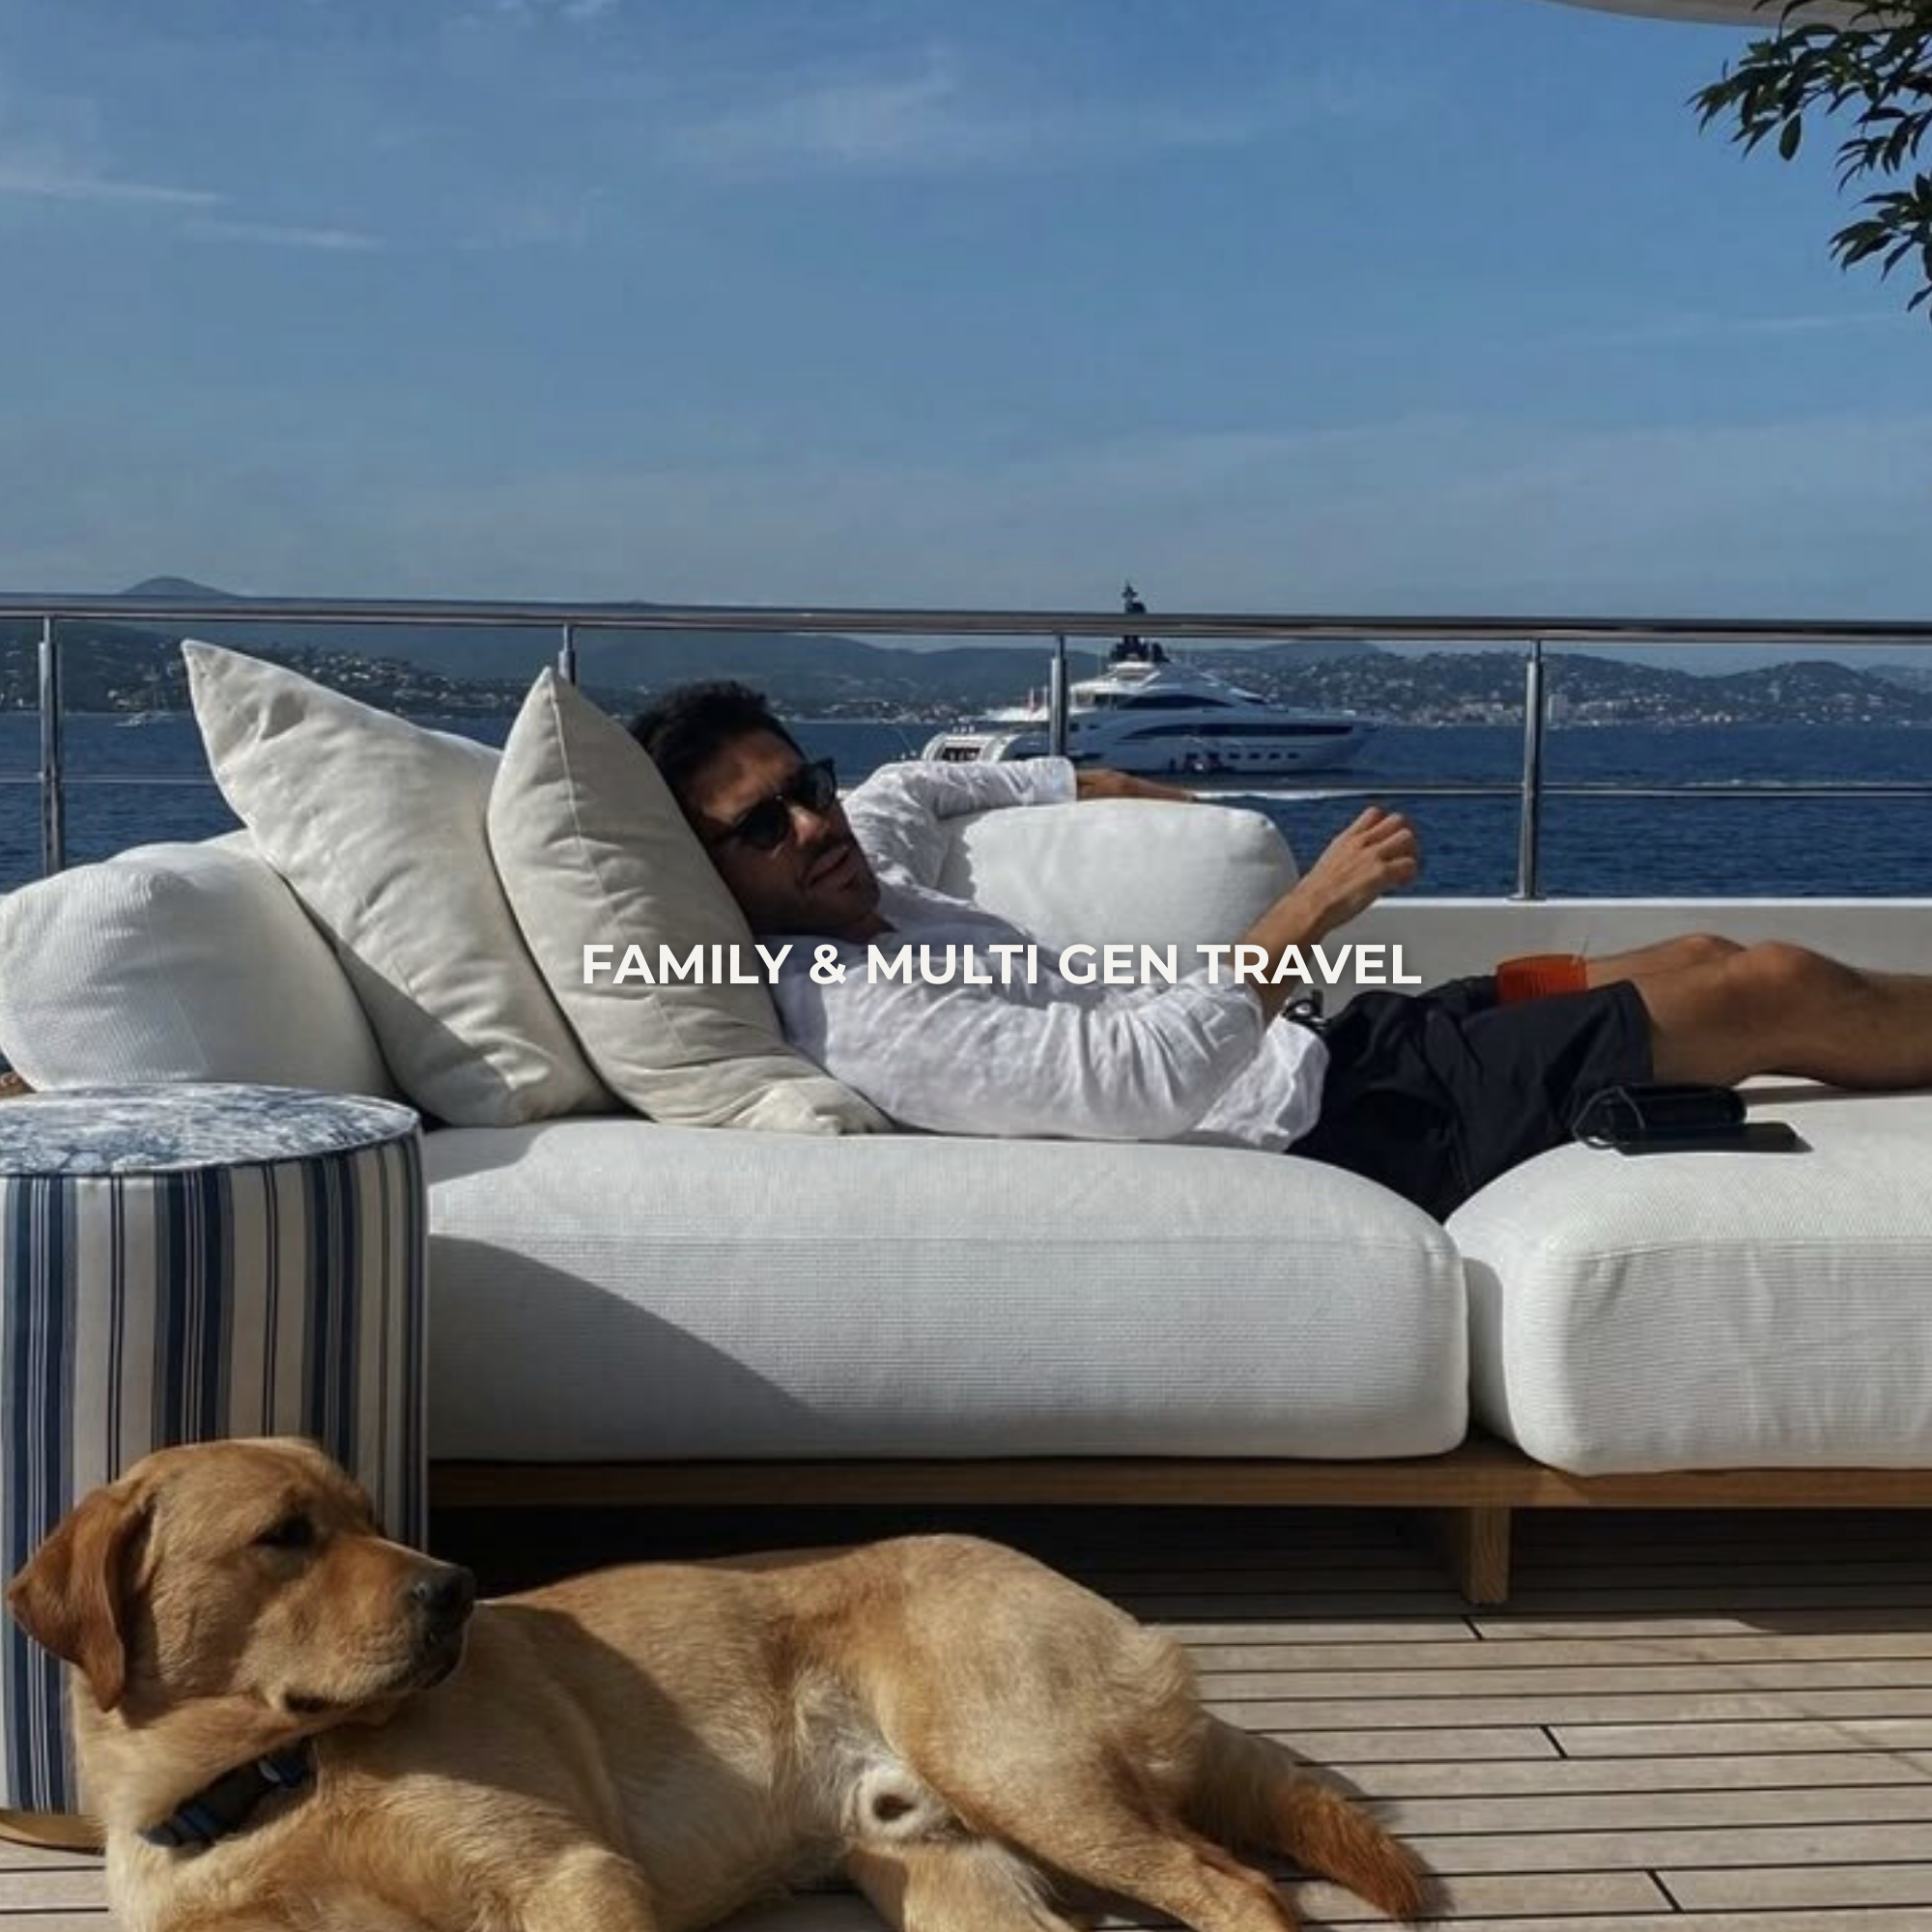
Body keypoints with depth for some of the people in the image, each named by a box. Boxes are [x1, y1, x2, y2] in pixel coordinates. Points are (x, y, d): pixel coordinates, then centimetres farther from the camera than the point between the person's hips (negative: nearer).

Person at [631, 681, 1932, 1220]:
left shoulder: (864, 876, 5)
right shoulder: (854, 1016, -23)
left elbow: (914, 784, 30)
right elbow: (1138, 1078, -30)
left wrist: (1090, 784, 29)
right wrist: (1308, 910, -27)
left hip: (1332, 1051, 9)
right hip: (1340, 1126, -9)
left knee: (1702, 958, 13)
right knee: (1767, 991, -3)